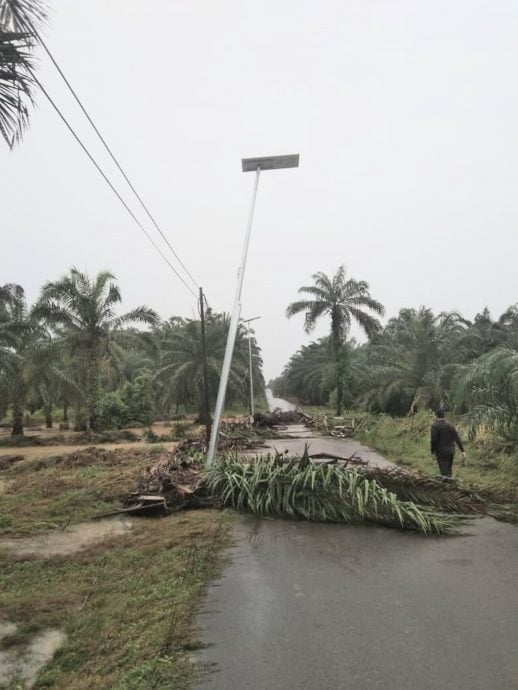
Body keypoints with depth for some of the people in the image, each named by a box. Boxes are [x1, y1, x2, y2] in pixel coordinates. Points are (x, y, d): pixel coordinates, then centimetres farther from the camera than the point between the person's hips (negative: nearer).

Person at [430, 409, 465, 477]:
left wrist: (433, 451, -6)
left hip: (441, 452, -6)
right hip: (451, 451, 6)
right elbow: (457, 438, 3)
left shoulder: (435, 426, -11)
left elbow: (433, 440, -17)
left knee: (444, 472, -3)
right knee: (448, 470, 19)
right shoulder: (450, 425, 5)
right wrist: (462, 450, 5)